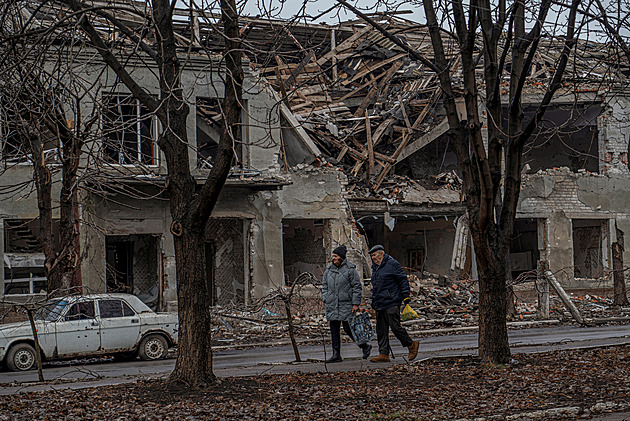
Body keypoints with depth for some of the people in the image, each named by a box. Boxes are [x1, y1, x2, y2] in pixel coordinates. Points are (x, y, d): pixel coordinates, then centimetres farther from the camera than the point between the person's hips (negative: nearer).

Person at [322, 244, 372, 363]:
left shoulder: (350, 269, -5)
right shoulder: (329, 269, 11)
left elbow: (357, 287, -5)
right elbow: (324, 285, 20)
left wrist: (355, 303, -11)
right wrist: (325, 299, 8)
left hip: (346, 304, -5)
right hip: (332, 304, 6)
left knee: (348, 328, -7)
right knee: (334, 329, 3)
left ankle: (365, 347, 14)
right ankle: (336, 355, 7)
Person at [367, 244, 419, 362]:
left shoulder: (392, 264, -6)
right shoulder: (375, 267, 20)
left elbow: (403, 280, -8)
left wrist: (405, 296, -12)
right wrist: (373, 301, 26)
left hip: (391, 303, -8)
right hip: (379, 304, 8)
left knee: (395, 327, -10)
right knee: (381, 330, 4)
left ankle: (411, 345, 8)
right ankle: (384, 354, 5)